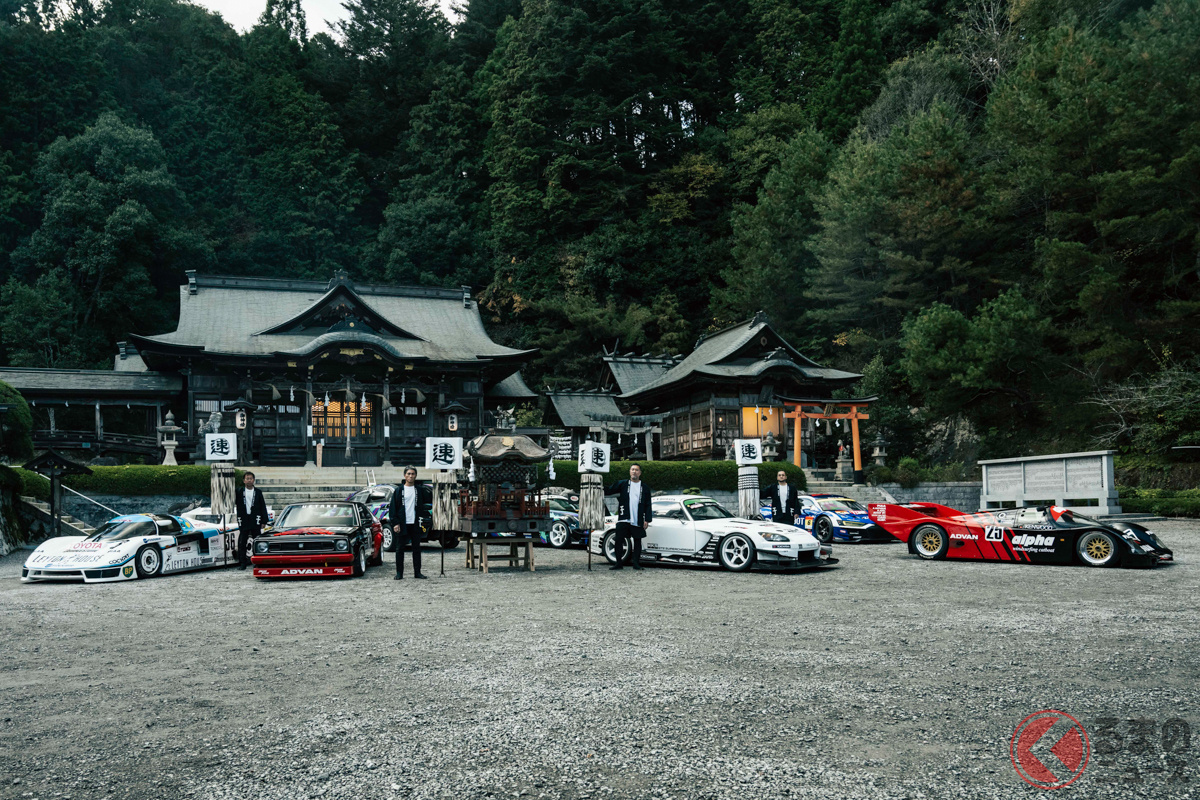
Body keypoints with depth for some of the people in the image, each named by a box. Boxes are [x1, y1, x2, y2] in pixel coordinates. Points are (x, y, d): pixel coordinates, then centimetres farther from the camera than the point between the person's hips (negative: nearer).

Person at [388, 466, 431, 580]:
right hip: (402, 524, -2)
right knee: (400, 548, 3)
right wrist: (395, 523, -8)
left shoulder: (420, 489, 6)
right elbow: (393, 508, 0)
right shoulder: (399, 490, 2)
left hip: (415, 524, 2)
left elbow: (430, 499, 2)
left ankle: (417, 572, 13)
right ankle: (399, 573, 9)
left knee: (416, 548, 6)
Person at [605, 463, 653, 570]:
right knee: (618, 541, -1)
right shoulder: (622, 484, 8)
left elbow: (648, 505, 8)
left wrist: (647, 519, 1)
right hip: (623, 519, 0)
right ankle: (619, 563, 8)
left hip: (638, 521, 0)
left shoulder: (645, 488, 9)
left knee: (637, 541, 5)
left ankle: (636, 563, 13)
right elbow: (609, 491, 3)